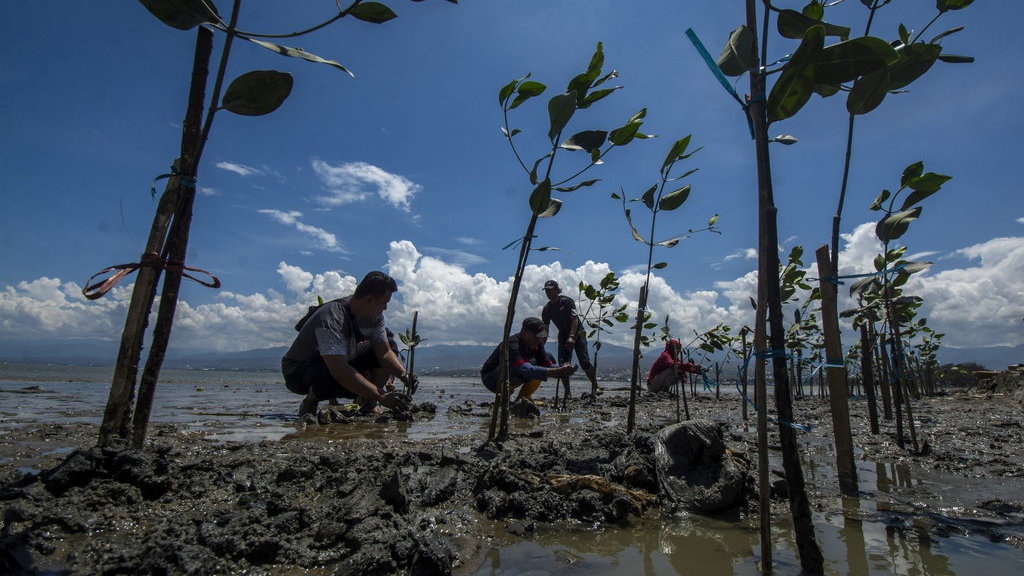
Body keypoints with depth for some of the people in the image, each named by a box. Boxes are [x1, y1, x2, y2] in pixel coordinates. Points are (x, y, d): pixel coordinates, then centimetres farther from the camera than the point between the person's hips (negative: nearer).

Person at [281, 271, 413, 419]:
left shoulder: (375, 316, -11)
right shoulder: (330, 319, -35)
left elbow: (385, 352, -7)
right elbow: (340, 372, -44)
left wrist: (404, 376, -27)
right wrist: (381, 396, -46)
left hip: (340, 362, 8)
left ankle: (368, 403, -2)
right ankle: (310, 401, -8)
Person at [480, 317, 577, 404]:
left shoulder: (536, 343, -7)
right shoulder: (512, 344, -33)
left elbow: (548, 364, -10)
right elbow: (525, 370, -46)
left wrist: (562, 369, -33)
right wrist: (557, 372, -51)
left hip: (513, 377, 8)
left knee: (549, 358, -4)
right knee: (512, 368, -42)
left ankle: (523, 397, 2)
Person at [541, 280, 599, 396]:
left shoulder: (567, 301, -13)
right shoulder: (546, 309, 1)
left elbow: (574, 319, -21)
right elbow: (545, 329, 1)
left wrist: (571, 337, -34)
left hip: (577, 334, -4)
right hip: (563, 336, 4)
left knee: (584, 363, -13)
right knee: (562, 364, -8)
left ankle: (595, 387, -1)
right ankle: (567, 393, -2)